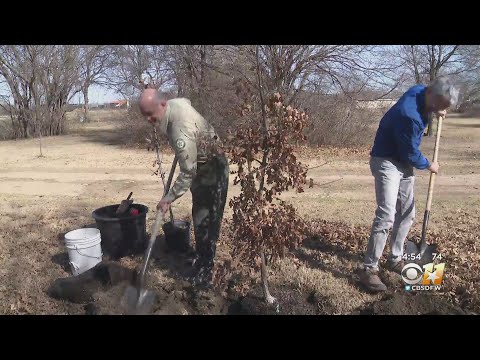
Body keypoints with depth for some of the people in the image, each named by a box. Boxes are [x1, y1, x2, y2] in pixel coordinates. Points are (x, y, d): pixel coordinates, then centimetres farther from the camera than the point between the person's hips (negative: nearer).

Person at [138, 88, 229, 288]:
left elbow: (188, 173, -31)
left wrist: (169, 197, -23)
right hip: (200, 165, 10)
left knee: (205, 221, -6)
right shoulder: (175, 102, -7)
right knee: (199, 215, 19)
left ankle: (203, 275, 4)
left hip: (212, 171, -10)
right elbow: (188, 101, 20)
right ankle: (201, 259, 35)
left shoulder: (180, 130, -34)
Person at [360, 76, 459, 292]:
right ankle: (369, 269, -12)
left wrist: (438, 113, 5)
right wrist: (429, 166, -1)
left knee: (407, 213, 12)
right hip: (386, 161, -9)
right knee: (386, 215, -18)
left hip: (404, 162, 10)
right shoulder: (409, 115, -29)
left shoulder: (420, 92, -3)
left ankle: (395, 259, 25)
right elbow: (411, 153, -19)